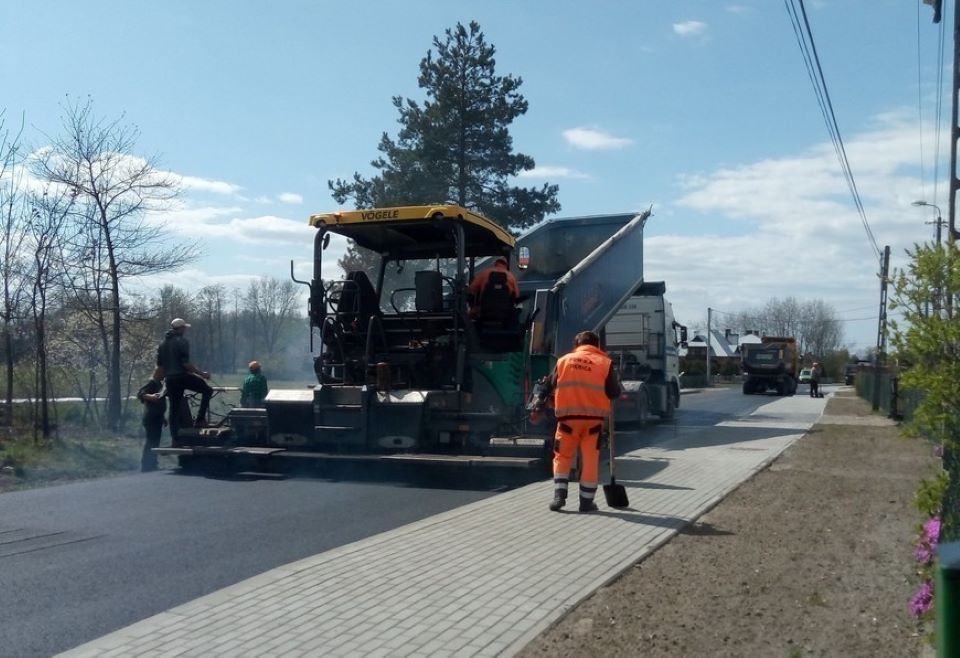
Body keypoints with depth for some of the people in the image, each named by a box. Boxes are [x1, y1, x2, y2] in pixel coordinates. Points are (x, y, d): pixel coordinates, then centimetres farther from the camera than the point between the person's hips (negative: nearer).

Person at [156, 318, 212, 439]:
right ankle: (200, 419, -5)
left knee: (174, 409, 11)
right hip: (182, 376, -7)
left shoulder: (163, 343, 15)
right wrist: (202, 373, -11)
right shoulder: (182, 342, -9)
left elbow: (159, 365, 17)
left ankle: (175, 438, 10)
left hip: (169, 379, 7)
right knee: (207, 390, 7)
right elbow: (185, 364, -17)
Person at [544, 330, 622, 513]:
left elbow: (551, 385, 14)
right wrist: (616, 381, 20)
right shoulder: (605, 363, 1)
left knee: (562, 457, 15)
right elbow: (614, 393, 0)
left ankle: (559, 495, 4)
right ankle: (586, 502, 12)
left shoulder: (563, 360, 7)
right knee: (590, 460, 8)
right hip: (594, 418, -1)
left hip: (568, 417, 1)